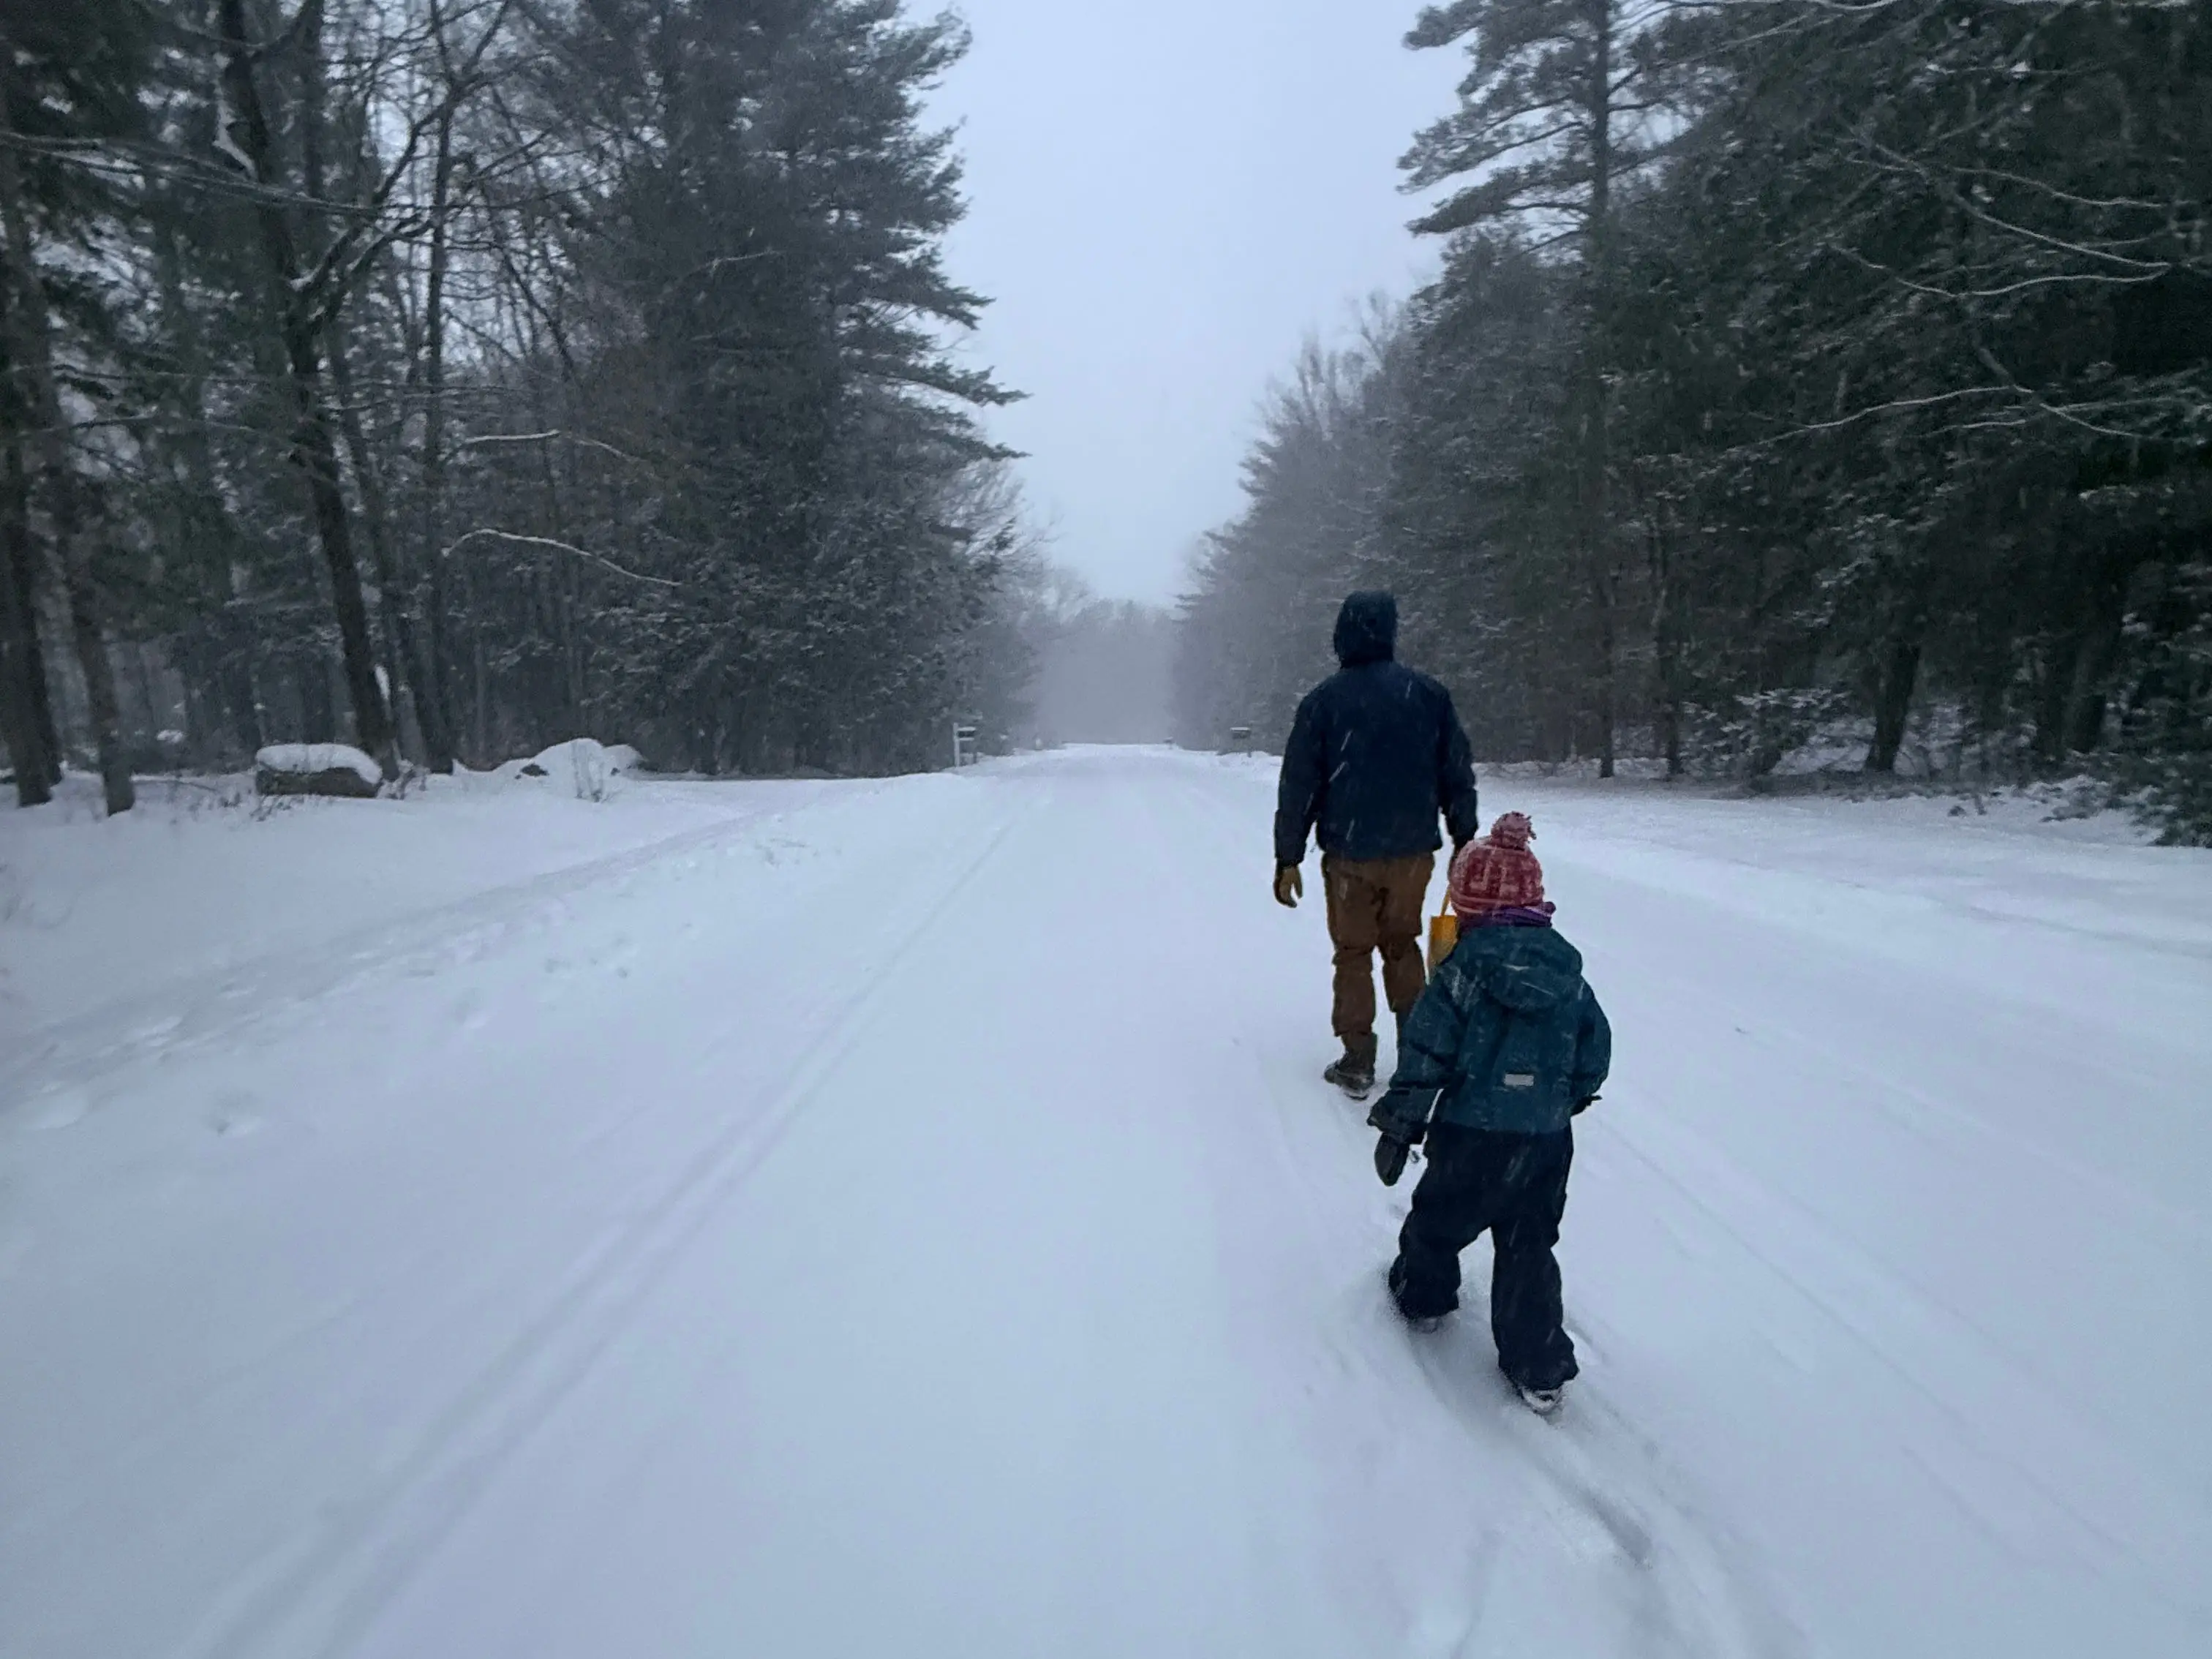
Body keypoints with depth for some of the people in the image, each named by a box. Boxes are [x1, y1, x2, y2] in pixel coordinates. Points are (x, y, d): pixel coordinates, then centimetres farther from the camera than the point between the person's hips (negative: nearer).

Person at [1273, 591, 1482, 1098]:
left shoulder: (1324, 700, -6)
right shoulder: (1429, 694, 1)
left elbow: (1298, 785, -5)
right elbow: (1458, 775, 6)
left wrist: (1289, 858, 1)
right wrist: (1465, 841, 16)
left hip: (1350, 853, -2)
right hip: (1414, 850, 3)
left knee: (1353, 952, 9)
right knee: (1402, 945, 19)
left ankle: (1357, 1064, 9)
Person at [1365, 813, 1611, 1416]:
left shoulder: (1462, 972, -13)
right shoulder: (1570, 977, 1)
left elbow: (1424, 1056, -14)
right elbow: (1595, 1056, 9)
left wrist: (1399, 1125, -5)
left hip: (1471, 1138, -4)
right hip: (1548, 1141, 4)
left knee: (1437, 1221, 21)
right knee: (1529, 1251, 14)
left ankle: (1421, 1296, 43)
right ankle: (1540, 1371, 18)